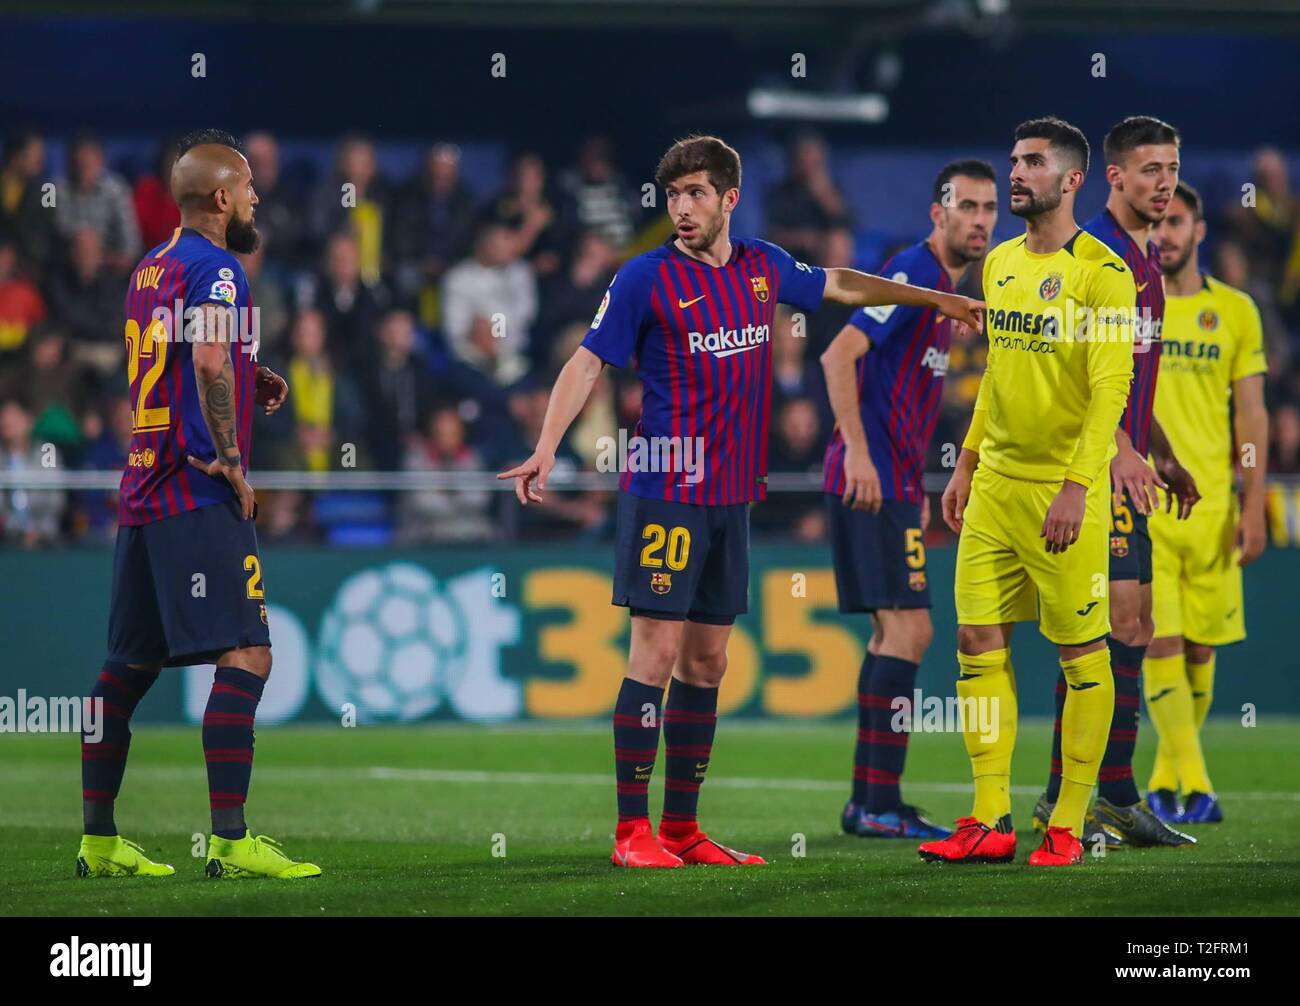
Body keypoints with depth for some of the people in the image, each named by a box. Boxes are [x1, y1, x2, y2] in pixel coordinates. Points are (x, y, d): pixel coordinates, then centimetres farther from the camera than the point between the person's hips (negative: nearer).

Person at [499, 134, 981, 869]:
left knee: (708, 662, 8)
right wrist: (548, 447, -18)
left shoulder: (764, 267, 10)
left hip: (733, 496, 6)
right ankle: (632, 830, -7)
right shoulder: (646, 278, -6)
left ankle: (682, 829, 14)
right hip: (666, 490, -6)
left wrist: (933, 299, 32)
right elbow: (588, 363, -6)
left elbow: (840, 285, 27)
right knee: (658, 651, -10)